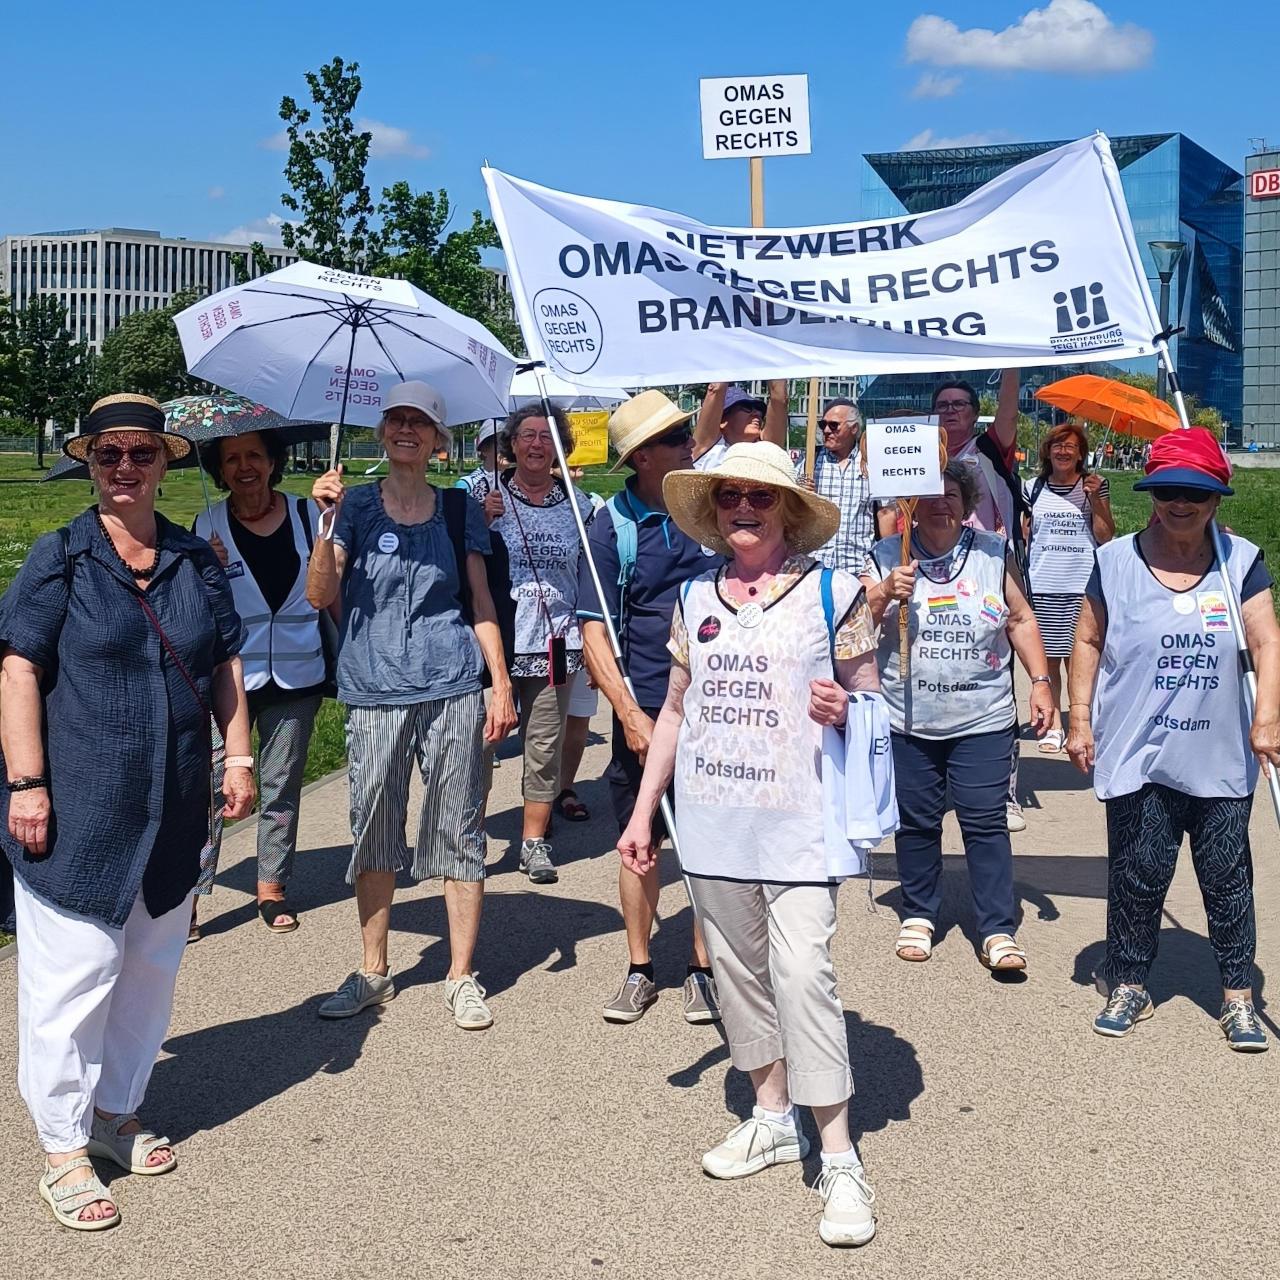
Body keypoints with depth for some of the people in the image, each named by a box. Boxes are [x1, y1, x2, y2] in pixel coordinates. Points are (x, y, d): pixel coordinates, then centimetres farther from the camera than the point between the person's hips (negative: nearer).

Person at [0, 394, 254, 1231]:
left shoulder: (197, 560, 7)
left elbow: (227, 666, 13)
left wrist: (239, 757, 5)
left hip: (173, 809, 5)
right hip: (77, 808, -4)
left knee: (152, 967, 15)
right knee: (74, 973, 0)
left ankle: (119, 1112, 33)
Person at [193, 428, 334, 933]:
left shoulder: (307, 513, 3)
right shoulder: (209, 525, 0)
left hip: (296, 677, 2)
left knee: (281, 787, 10)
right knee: (210, 785, -7)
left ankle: (272, 887, 22)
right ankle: (190, 892, 0)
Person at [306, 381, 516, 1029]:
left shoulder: (458, 508, 9)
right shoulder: (356, 504, 5)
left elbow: (481, 602, 10)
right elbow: (319, 595, -4)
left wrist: (502, 685, 2)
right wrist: (327, 521, -17)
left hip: (451, 689, 0)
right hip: (373, 692, 0)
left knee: (458, 830, 1)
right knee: (373, 830, 6)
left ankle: (461, 978, 11)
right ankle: (373, 970, 21)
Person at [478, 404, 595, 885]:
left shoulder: (577, 503, 10)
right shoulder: (486, 497, 3)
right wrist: (481, 522, -13)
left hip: (555, 642, 2)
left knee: (545, 745, 6)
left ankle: (534, 842, 16)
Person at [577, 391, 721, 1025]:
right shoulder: (614, 525, -6)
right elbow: (594, 629, -8)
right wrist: (629, 713, -15)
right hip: (644, 709, -1)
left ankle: (702, 969, 18)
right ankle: (639, 971, 23)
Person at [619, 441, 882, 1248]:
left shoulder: (832, 592, -3)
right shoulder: (695, 598, 9)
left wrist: (844, 708, -21)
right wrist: (642, 811, 12)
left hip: (797, 820, -5)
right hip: (713, 821, 5)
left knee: (803, 975, -11)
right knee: (739, 969, 13)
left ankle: (839, 1157, -2)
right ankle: (774, 1117, 30)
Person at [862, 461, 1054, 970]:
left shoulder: (994, 555, 6)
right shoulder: (886, 559, 3)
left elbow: (1021, 620, 11)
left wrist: (1040, 681, 3)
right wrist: (884, 595, -16)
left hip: (983, 720, 0)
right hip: (908, 720, 1)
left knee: (986, 822, -2)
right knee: (916, 822, 8)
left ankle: (998, 930, 3)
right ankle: (918, 915, 24)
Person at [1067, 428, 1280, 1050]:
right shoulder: (1116, 562, 1)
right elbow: (1088, 641, 6)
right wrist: (1080, 717, 1)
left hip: (1222, 759, 1)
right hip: (1137, 758, -1)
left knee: (1227, 876, 8)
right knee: (1138, 874, 7)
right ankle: (1129, 985, 23)